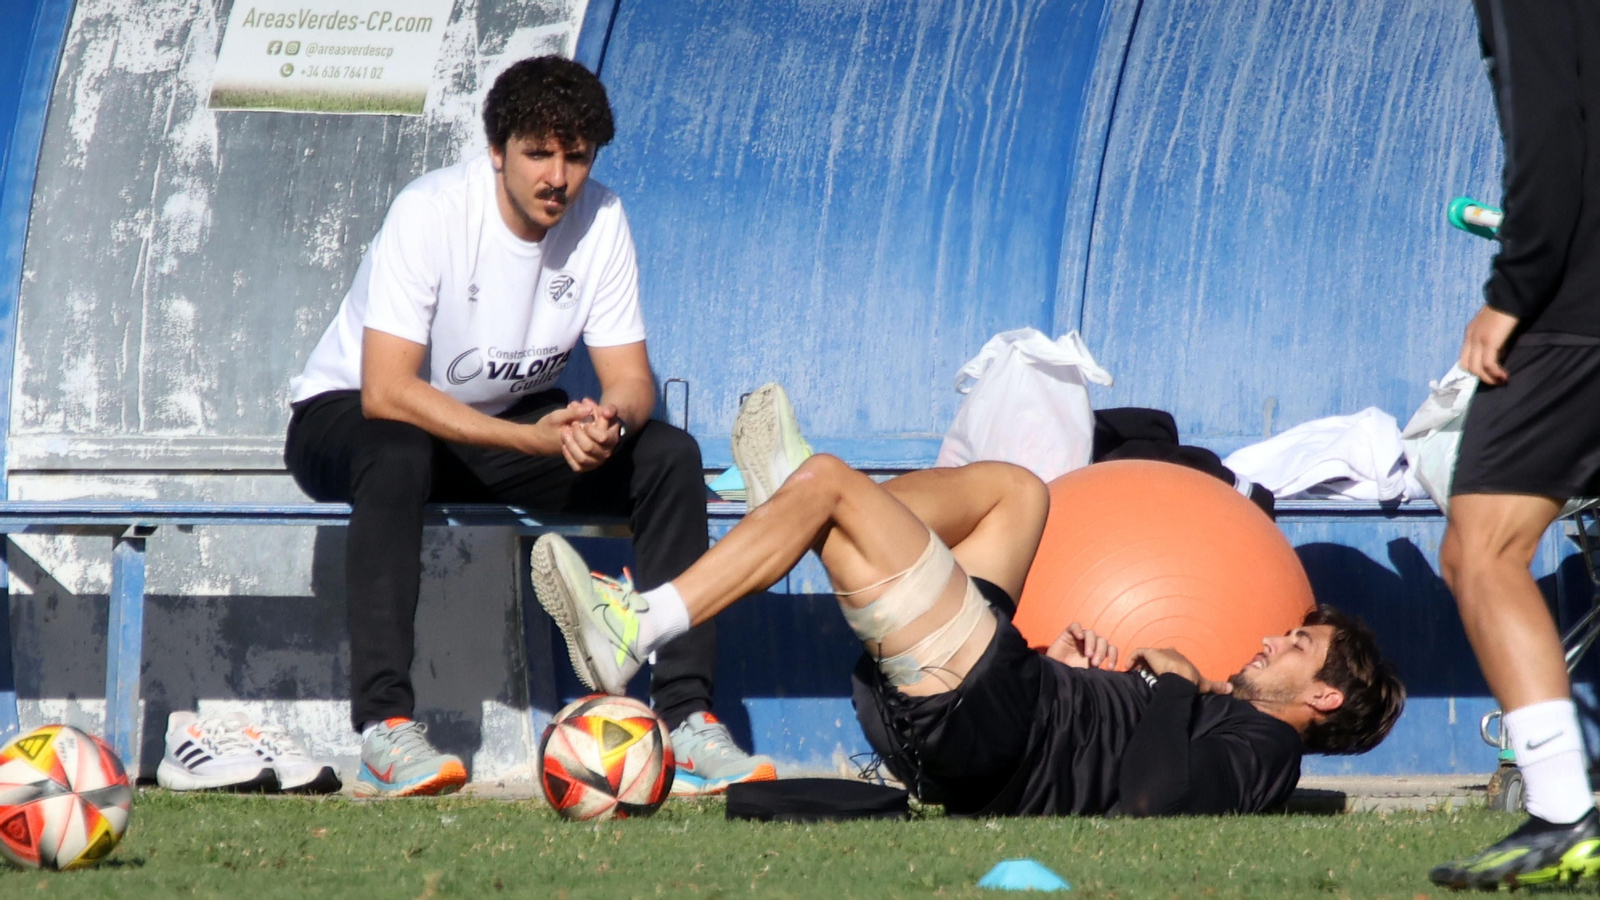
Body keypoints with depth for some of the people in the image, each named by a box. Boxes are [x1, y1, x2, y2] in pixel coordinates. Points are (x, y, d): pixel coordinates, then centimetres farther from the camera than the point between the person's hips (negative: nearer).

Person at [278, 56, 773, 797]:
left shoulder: (599, 219, -10)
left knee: (669, 456, -16)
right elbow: (387, 391, -32)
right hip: (346, 417, -5)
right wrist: (535, 439, -40)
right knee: (399, 456, -40)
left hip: (515, 421, 5)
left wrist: (610, 421, -34)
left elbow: (630, 378, -8)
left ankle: (686, 715, -18)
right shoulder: (433, 211, -25)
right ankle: (384, 724, -44)